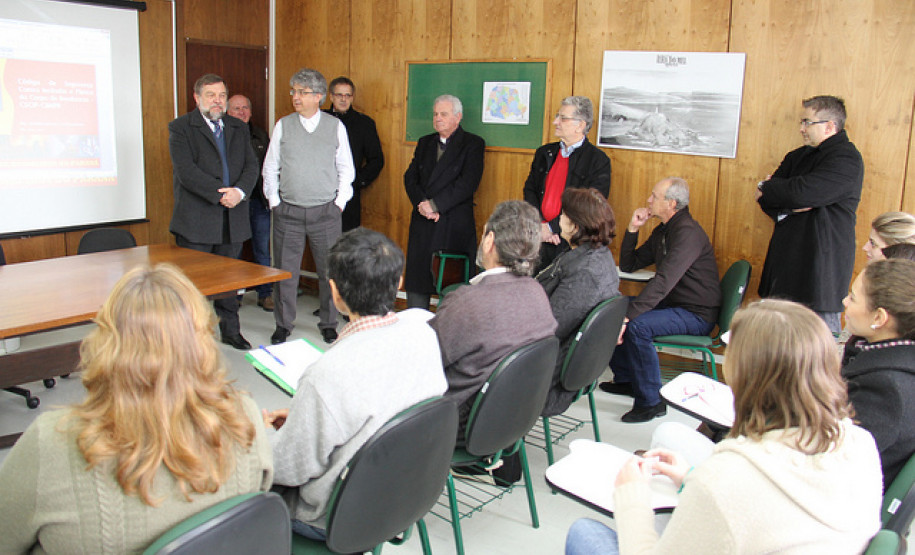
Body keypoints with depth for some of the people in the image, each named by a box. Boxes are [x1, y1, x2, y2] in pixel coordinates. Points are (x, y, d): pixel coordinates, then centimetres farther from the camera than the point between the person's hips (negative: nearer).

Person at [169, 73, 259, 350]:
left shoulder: (238, 128, 15)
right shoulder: (181, 127, -1)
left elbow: (251, 165, 6)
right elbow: (186, 171, -13)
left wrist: (239, 191, -13)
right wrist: (220, 193, -19)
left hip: (233, 218, 4)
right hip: (196, 220, -4)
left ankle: (230, 330, 25)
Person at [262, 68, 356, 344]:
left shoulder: (336, 126, 4)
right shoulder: (283, 125, 5)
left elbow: (346, 169, 8)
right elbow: (270, 168, 10)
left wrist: (340, 202, 1)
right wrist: (274, 201, 3)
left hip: (325, 212, -1)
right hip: (288, 212, 1)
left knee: (329, 270, 4)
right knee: (285, 271, 4)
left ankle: (328, 324, 20)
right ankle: (283, 325, 19)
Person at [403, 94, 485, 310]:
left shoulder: (473, 144, -1)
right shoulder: (424, 143, 16)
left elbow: (468, 183, -13)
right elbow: (410, 177, 9)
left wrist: (435, 204, -16)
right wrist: (422, 204, -10)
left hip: (455, 225, -5)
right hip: (423, 223, 5)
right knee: (416, 277, 7)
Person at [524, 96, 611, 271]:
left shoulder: (598, 160, -4)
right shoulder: (544, 153, 15)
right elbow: (530, 190, 12)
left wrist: (552, 227, -15)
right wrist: (540, 225, -6)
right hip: (538, 240, 5)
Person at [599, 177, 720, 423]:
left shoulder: (688, 232, -21)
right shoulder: (661, 231, 11)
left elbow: (664, 281, -32)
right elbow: (628, 265, 14)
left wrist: (628, 316, -35)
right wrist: (632, 229, 1)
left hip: (696, 314, -10)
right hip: (671, 304, 10)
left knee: (638, 325, -31)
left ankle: (651, 401, -17)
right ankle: (625, 379, 20)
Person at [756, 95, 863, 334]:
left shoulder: (846, 158, -9)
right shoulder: (798, 156, 17)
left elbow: (803, 192, -21)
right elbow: (764, 198, 10)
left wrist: (768, 188, -3)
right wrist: (785, 210, -11)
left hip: (821, 265, -7)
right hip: (786, 260, 7)